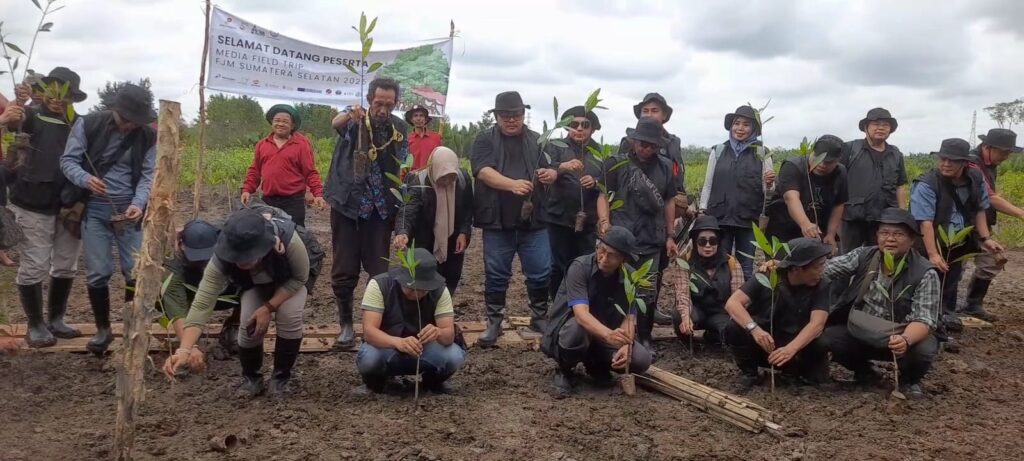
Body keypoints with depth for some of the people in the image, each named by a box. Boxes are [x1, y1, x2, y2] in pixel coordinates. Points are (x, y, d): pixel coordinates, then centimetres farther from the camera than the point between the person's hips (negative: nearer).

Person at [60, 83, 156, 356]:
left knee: (136, 272, -1)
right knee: (97, 273, 2)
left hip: (130, 211, 1)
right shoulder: (87, 125, -6)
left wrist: (138, 203, -24)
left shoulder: (148, 137, -4)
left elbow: (149, 176, -6)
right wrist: (85, 179, -27)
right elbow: (68, 160, -6)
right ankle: (103, 329, 19)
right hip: (94, 210, 0)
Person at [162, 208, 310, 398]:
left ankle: (281, 378, -2)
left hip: (290, 281, -1)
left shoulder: (288, 240, -44)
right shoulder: (221, 260, -39)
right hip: (255, 285, 1)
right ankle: (251, 378, 7)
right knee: (250, 322, -22)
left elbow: (300, 278, -25)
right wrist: (184, 350, -53)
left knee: (290, 316, -26)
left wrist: (269, 307, -32)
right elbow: (201, 305, -42)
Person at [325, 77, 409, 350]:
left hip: (379, 209, 1)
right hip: (347, 204, -1)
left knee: (379, 269, 3)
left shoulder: (399, 128, 3)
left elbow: (401, 169, 8)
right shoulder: (354, 119, -5)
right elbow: (336, 123, -28)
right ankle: (346, 325, 16)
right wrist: (349, 115, -53)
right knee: (344, 270, 3)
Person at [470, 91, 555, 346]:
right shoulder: (485, 140, 1)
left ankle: (539, 319, 23)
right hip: (498, 221, -2)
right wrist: (512, 184, -31)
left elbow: (553, 171, 9)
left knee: (541, 273, 6)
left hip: (533, 221, 2)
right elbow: (484, 171, -15)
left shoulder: (537, 140, 10)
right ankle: (494, 323, 19)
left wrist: (550, 174, -17)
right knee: (496, 275, 7)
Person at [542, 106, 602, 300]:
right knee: (558, 267, 4)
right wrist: (563, 166, -36)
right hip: (559, 218, -2)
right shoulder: (557, 147, 3)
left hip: (588, 221, 2)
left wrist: (596, 182, -16)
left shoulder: (599, 152, 10)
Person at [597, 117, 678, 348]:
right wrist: (605, 221, -18)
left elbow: (668, 202, 15)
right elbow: (604, 195, -2)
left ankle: (644, 338, 19)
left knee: (648, 293, 7)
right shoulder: (616, 164, 0)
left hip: (652, 241, 3)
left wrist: (670, 237, 13)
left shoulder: (665, 167, 10)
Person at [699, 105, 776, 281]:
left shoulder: (762, 153, 3)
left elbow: (767, 191, 5)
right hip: (719, 218, 1)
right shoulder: (718, 151, 6)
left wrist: (769, 183, -17)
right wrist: (702, 212, 4)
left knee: (746, 270, 7)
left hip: (748, 220, -1)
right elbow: (708, 185, 9)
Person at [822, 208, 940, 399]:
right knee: (826, 338, -23)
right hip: (860, 333, 3)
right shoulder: (863, 256, -7)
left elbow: (924, 320, -25)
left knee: (923, 349, -33)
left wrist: (905, 339, -47)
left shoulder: (925, 273, -17)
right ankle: (863, 371, 11)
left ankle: (910, 380, 6)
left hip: (904, 336, -2)